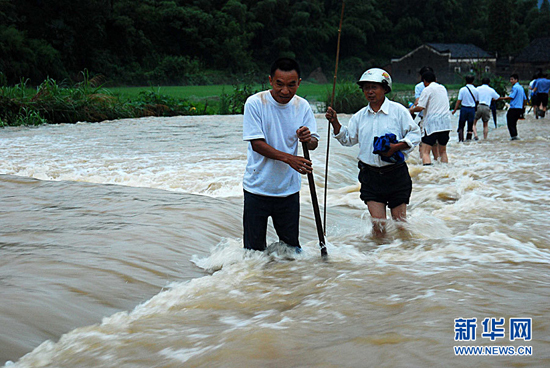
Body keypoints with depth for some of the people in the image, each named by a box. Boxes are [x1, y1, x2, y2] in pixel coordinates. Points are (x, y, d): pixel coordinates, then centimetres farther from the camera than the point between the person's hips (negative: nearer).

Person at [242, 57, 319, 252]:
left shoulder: (302, 106, 1)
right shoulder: (255, 103, -10)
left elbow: (314, 144, 0)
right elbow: (256, 144, -15)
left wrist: (308, 139, -25)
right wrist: (288, 158, -28)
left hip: (289, 188, 3)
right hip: (257, 187, -3)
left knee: (291, 246, 11)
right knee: (254, 248, 4)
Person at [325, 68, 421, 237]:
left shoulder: (398, 111, -3)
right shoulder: (360, 116, 10)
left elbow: (415, 134, -4)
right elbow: (348, 139, 15)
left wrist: (396, 147, -19)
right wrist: (335, 123, 0)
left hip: (396, 174, -3)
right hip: (370, 176, 3)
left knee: (400, 222, 6)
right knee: (378, 226, -1)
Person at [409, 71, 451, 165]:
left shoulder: (427, 90, -4)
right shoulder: (443, 88, 17)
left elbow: (420, 107, -12)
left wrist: (412, 109, 10)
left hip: (432, 123, -7)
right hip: (446, 123, 7)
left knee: (425, 151, -7)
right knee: (442, 151, 17)